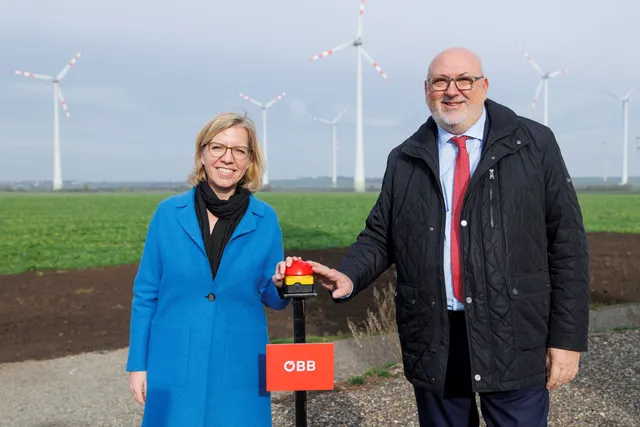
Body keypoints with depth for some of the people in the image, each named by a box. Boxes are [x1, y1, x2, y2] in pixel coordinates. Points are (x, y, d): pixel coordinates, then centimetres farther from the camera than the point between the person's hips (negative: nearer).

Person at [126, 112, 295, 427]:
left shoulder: (265, 219, -2)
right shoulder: (169, 212, -2)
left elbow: (270, 298, 6)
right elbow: (146, 293, 3)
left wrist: (281, 284, -16)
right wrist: (137, 364, 2)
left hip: (239, 368, 0)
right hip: (175, 366, 0)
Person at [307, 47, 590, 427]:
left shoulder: (535, 144, 1)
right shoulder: (405, 160, 8)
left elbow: (567, 243, -2)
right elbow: (380, 236, 11)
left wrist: (568, 337, -6)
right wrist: (350, 276, -11)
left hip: (515, 340, -2)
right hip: (433, 343, 3)